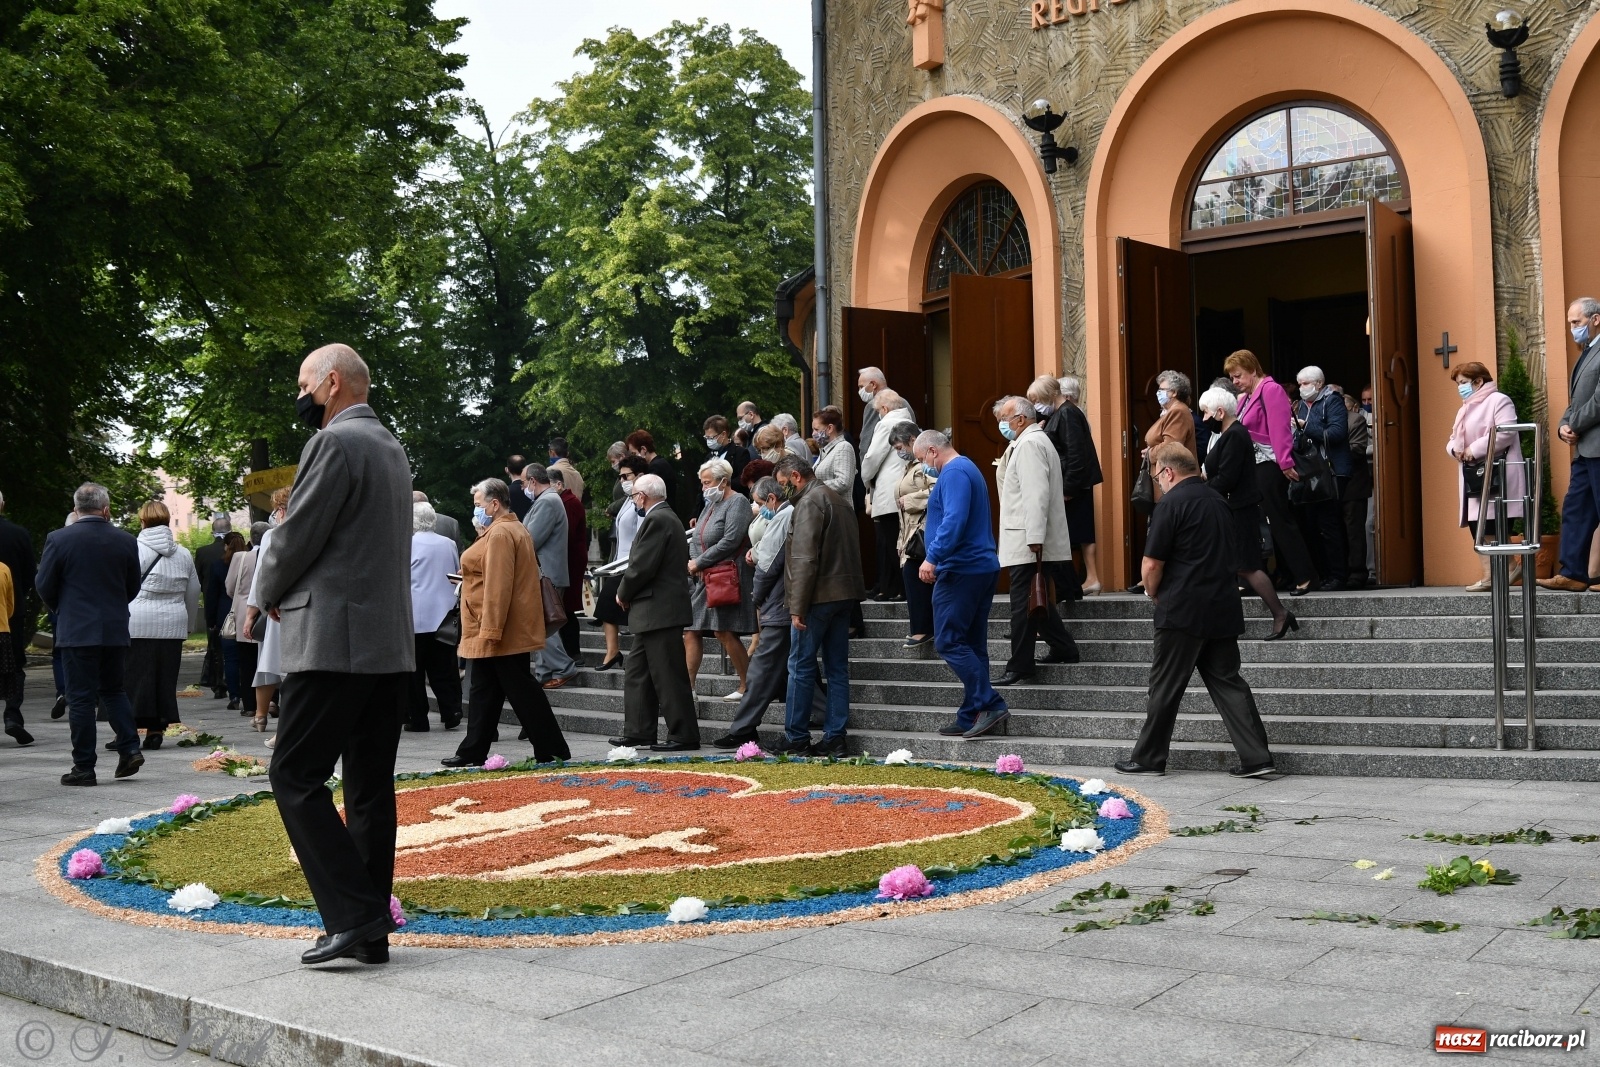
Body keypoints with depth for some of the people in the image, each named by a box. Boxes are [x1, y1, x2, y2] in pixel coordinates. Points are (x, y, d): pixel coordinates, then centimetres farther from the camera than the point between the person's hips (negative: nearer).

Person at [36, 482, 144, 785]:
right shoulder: (125, 541, 0)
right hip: (116, 630, 3)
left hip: (76, 631, -3)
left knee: (81, 698, 1)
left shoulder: (58, 539, -9)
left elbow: (44, 585, -2)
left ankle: (84, 767, 3)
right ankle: (130, 748, 5)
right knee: (114, 690, 18)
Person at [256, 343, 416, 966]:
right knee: (370, 786, 9)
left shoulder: (335, 443, -11)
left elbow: (297, 535, -12)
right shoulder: (392, 448, 19)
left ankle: (353, 913, -11)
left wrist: (271, 594, 7)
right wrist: (290, 592, 17)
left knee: (296, 777, -5)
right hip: (390, 644, 9)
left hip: (334, 640, -9)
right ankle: (370, 930, 13)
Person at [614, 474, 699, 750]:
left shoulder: (657, 520, -15)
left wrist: (623, 593, -5)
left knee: (669, 675, -6)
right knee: (637, 671, 15)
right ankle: (638, 732, 19)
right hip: (655, 612, 11)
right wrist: (629, 593, 11)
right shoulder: (667, 517, 17)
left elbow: (642, 565, -21)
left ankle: (684, 735, -1)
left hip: (658, 610, -11)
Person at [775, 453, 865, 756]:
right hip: (844, 594, 9)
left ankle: (796, 738, 1)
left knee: (800, 666, -2)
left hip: (818, 595, -9)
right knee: (837, 667, 8)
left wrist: (797, 607, -18)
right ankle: (834, 738, 9)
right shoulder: (838, 499, 20)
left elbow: (804, 559, -18)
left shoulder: (810, 502, -10)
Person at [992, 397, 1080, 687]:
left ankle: (1019, 667, -3)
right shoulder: (1036, 441, 20)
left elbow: (1036, 494, -21)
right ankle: (1063, 648, 23)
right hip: (1032, 542, 10)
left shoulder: (1029, 444, -13)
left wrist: (1034, 538, -24)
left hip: (1027, 543, -10)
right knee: (1036, 601, 16)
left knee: (1023, 605, -7)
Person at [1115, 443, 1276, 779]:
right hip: (1224, 609, 7)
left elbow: (1151, 565, -14)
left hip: (1184, 611, -7)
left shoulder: (1171, 504, -11)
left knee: (1165, 687, 4)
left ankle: (1148, 758, 14)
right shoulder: (1218, 501, 13)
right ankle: (1257, 757, 4)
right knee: (1226, 681, 10)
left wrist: (1155, 595, 7)